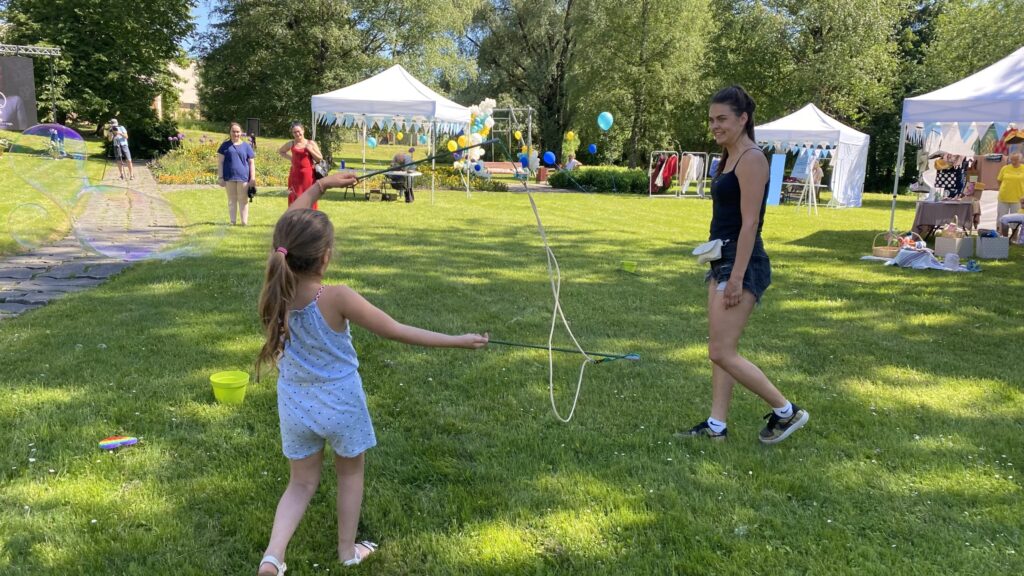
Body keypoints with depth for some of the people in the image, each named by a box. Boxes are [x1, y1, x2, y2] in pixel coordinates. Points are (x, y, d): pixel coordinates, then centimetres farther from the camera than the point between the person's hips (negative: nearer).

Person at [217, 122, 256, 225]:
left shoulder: (246, 146, 7)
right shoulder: (225, 145, 7)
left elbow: (251, 163, 6)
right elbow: (220, 162, 6)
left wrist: (253, 178, -1)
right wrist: (220, 177, -1)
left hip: (243, 177, -1)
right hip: (229, 177, 1)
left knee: (243, 199, 2)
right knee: (232, 199, 8)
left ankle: (245, 221, 5)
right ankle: (232, 221, 13)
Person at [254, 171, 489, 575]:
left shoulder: (276, 289, -14)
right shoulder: (337, 299, -28)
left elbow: (290, 229, 2)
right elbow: (396, 332, -21)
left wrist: (320, 185, 6)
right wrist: (459, 341, -13)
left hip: (295, 404, 4)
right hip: (340, 403, -4)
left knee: (302, 483, 19)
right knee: (350, 474, 21)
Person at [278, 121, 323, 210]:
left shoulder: (311, 143, 2)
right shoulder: (291, 144, 7)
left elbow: (320, 159, 1)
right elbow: (280, 151, 24)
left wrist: (310, 150, -11)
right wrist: (290, 158, 9)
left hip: (308, 175, -2)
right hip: (295, 175, 2)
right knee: (295, 200, 3)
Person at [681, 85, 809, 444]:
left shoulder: (751, 159, -14)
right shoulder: (729, 158, 14)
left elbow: (750, 223, -19)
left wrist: (737, 277, -22)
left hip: (743, 264, -10)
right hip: (723, 261, 10)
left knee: (722, 352, -8)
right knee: (720, 350, 11)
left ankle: (786, 411, 7)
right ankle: (716, 425, 19)